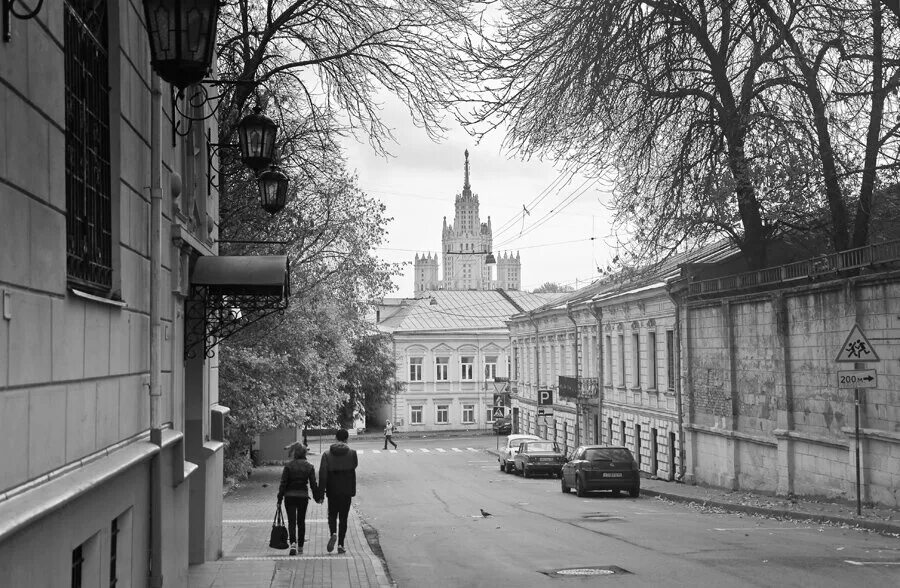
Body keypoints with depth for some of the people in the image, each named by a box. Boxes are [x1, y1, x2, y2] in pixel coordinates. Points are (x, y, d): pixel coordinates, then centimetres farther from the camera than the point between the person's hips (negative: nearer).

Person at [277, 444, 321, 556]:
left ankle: (293, 543, -22)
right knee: (301, 521, 15)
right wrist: (317, 497, 10)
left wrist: (279, 500, -2)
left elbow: (283, 484, -7)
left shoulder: (289, 466, -7)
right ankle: (300, 546, 20)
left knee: (291, 521, -1)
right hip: (303, 496, 2)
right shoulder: (309, 467, 0)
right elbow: (313, 484, 0)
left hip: (290, 497, -2)